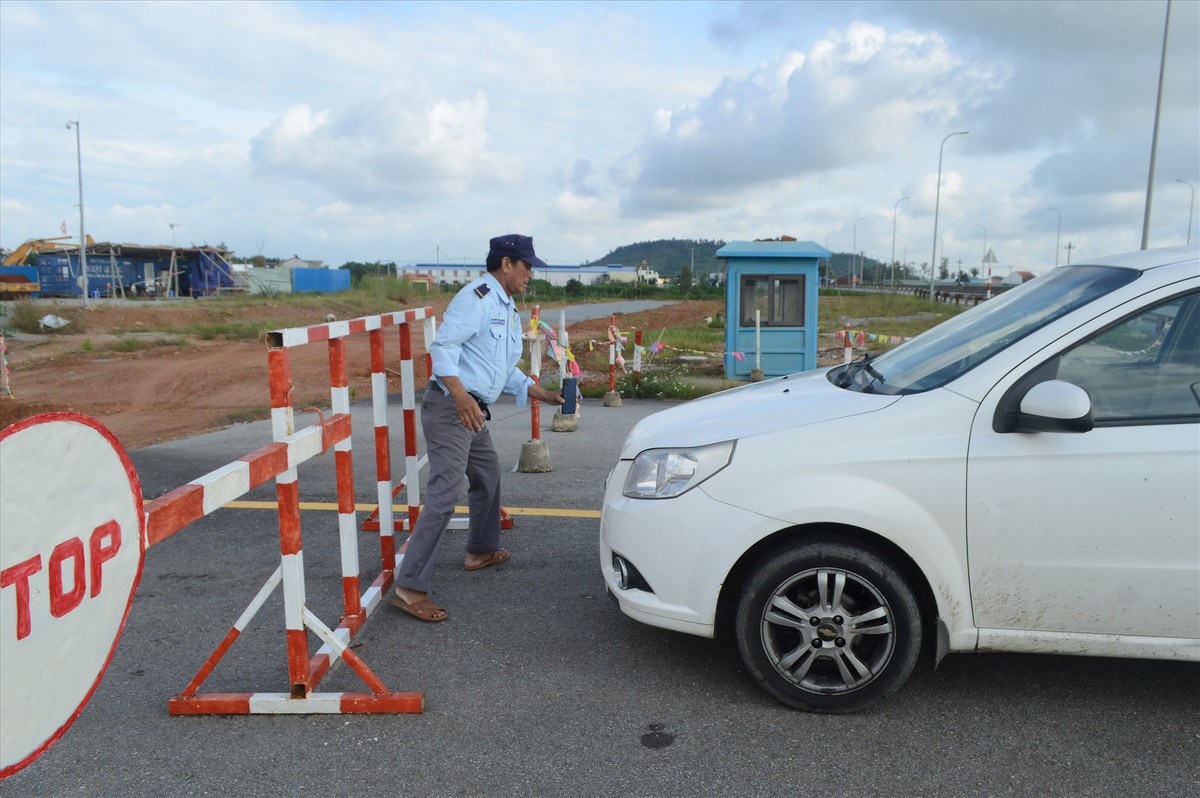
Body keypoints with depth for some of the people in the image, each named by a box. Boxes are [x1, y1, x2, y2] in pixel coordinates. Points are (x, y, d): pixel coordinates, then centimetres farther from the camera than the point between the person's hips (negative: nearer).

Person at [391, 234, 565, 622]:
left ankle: (480, 551, 44)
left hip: (474, 412, 11)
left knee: (488, 476, 24)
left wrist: (544, 395, 18)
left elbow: (507, 371, 26)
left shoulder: (508, 311, 20)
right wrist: (461, 395, -33)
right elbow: (442, 346, -22)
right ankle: (409, 587, -12)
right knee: (444, 495, -15)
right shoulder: (477, 297, -12)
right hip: (449, 406, -11)